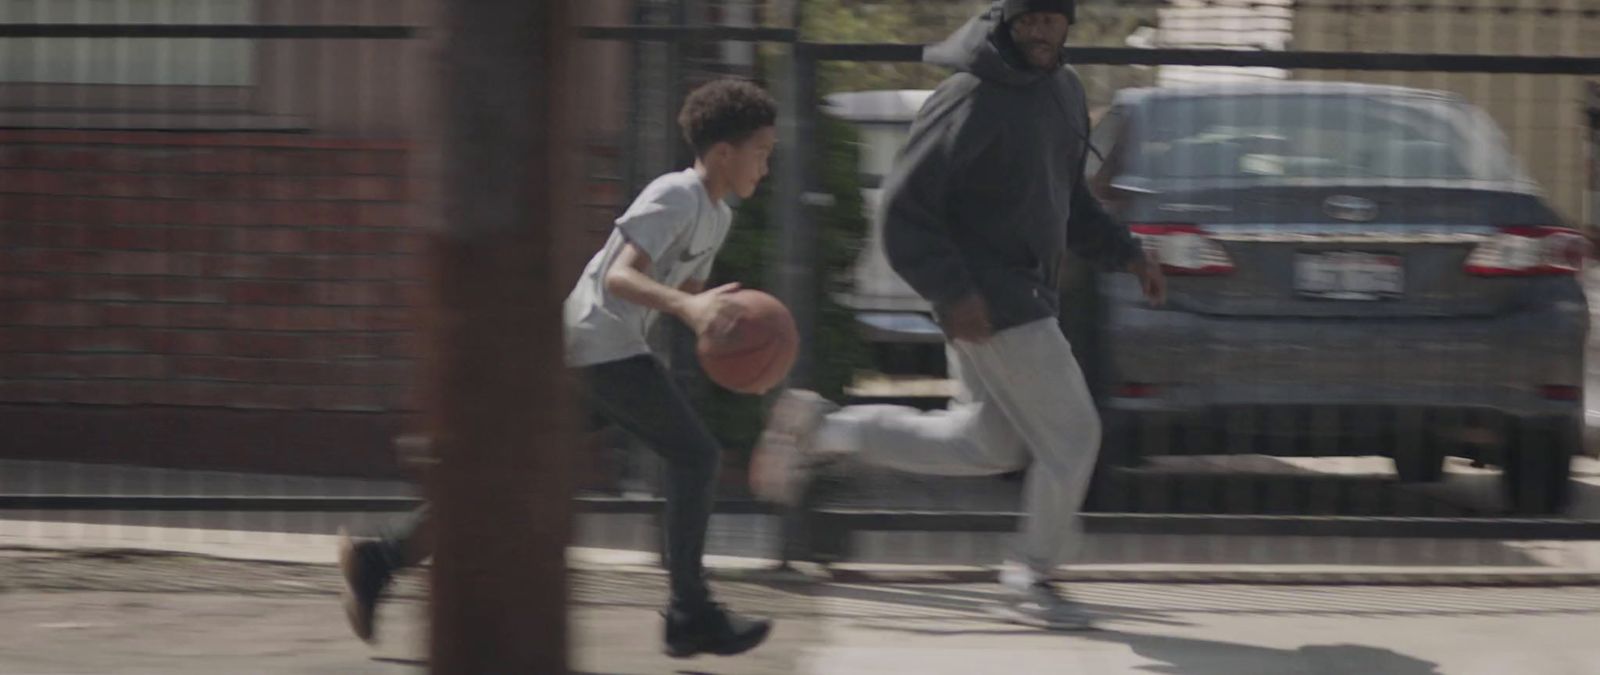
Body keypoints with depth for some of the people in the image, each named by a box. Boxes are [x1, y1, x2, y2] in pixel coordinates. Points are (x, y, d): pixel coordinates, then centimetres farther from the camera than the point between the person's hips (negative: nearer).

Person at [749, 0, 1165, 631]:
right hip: (986, 302, -9)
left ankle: (824, 429, 23)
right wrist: (951, 291, -26)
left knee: (988, 444, 17)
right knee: (1071, 435, -4)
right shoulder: (969, 101, -18)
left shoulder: (1064, 90, 10)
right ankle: (1029, 581, 12)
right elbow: (904, 208, -18)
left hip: (1026, 295, 9)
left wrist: (1127, 253, 10)